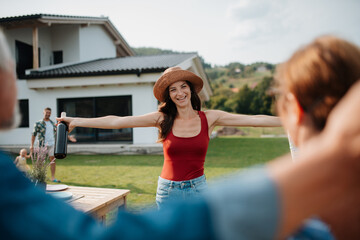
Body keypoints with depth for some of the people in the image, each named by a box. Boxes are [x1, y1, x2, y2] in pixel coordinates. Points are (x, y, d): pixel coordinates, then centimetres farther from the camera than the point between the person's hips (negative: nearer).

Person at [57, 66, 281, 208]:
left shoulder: (209, 118, -4)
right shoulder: (162, 119, -6)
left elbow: (254, 120, -8)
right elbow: (116, 121, -8)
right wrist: (76, 121, -9)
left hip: (198, 189, 0)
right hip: (168, 190, 0)